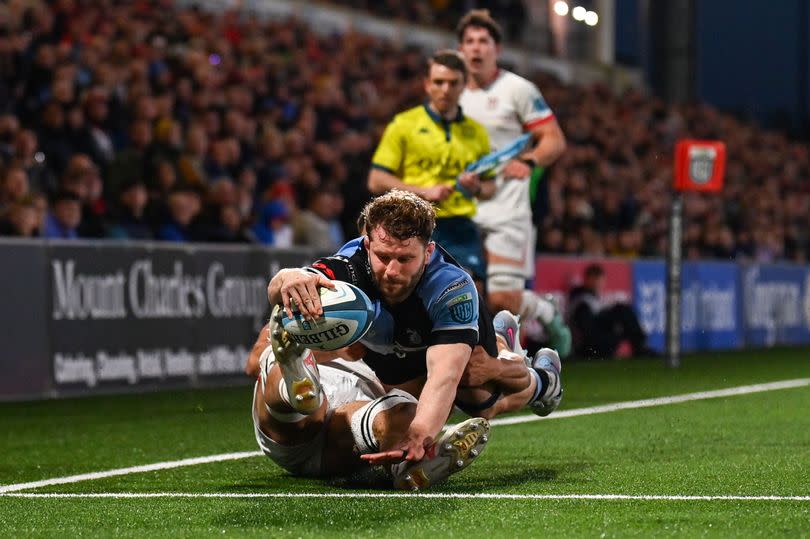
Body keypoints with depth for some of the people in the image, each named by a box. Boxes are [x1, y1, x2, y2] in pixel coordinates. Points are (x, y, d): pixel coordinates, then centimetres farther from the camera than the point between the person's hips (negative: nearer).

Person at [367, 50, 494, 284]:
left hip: (461, 229, 2)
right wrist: (424, 191, -13)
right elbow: (376, 181, -1)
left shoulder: (476, 132, 15)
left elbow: (489, 187, 21)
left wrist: (477, 188, -4)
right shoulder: (404, 125, 4)